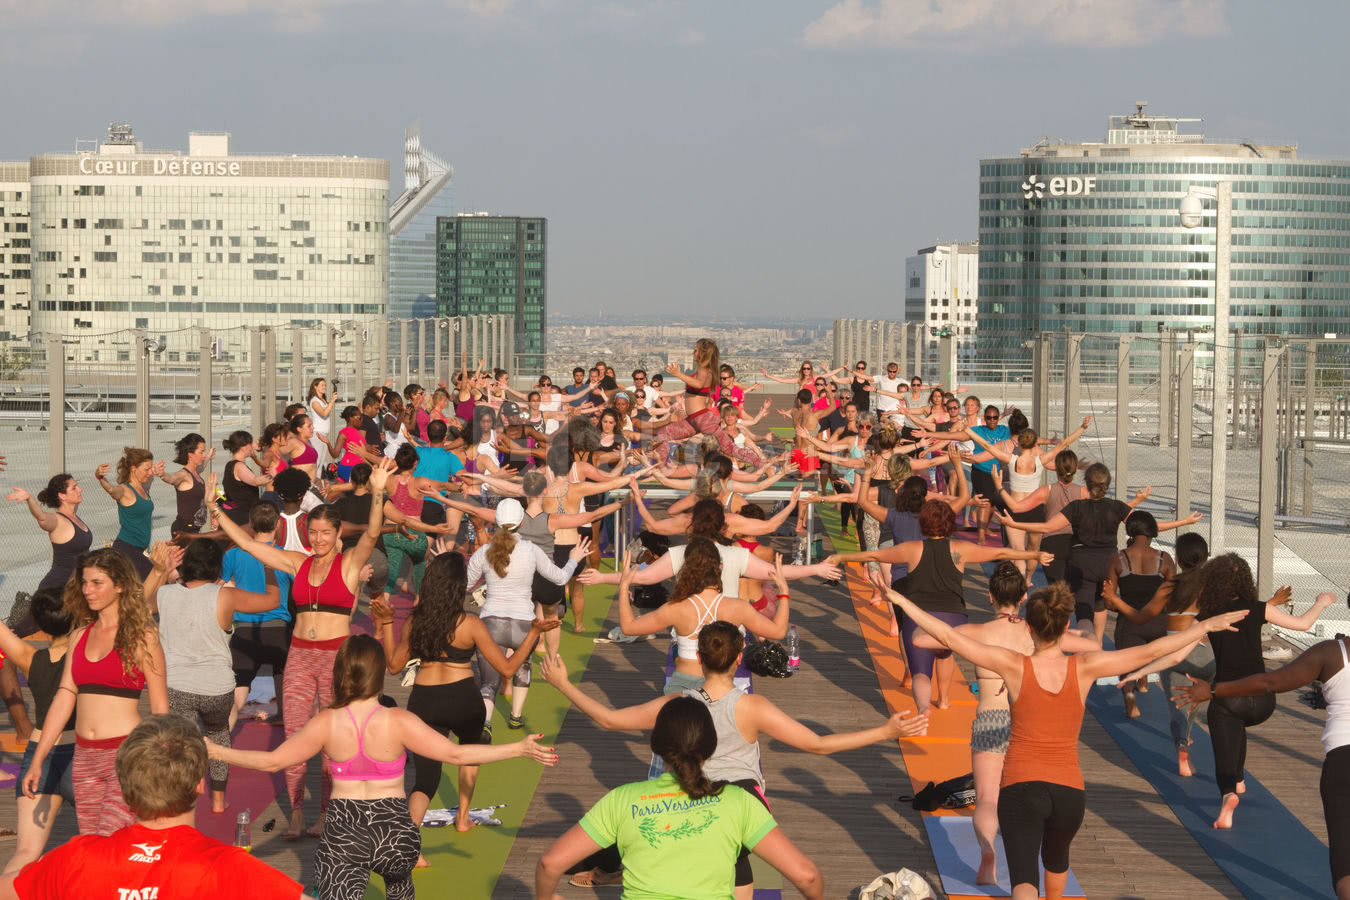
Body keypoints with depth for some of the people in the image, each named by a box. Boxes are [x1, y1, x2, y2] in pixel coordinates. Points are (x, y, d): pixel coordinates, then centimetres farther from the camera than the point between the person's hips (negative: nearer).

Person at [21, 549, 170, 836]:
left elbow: (160, 709, -4)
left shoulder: (141, 637, -4)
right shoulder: (80, 636, 11)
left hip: (126, 756, -6)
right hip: (84, 756, 6)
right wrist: (37, 761, 7)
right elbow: (64, 697, 10)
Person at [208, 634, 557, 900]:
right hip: (394, 831, 1)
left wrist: (217, 752, 13)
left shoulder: (326, 723, -8)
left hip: (343, 833, -1)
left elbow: (271, 761, 0)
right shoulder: (398, 722, -12)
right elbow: (456, 754, -13)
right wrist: (520, 749, -9)